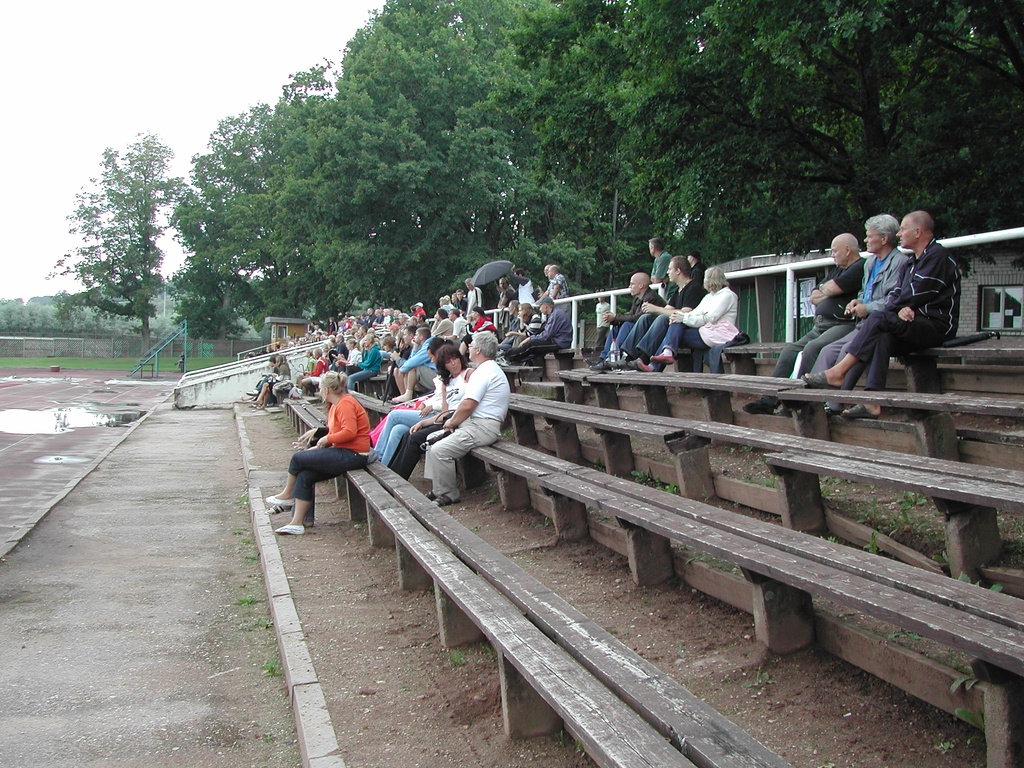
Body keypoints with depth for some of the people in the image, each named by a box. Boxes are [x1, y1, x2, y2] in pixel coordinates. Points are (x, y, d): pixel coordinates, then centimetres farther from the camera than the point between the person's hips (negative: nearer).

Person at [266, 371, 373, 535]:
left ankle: (286, 495, 17)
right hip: (344, 452, 10)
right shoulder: (337, 404, 18)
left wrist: (326, 439, -12)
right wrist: (318, 447, 7)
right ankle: (299, 521, 0)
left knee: (298, 458, -7)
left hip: (352, 455, -10)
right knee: (305, 475, 0)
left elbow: (349, 432, -25)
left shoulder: (345, 403, -14)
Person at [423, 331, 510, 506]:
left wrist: (452, 422, -5)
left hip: (482, 427, -12)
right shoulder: (490, 369, 20)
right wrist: (452, 420, 9)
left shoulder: (485, 372, -16)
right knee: (432, 440, 10)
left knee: (439, 451, -21)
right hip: (474, 423, 12)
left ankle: (448, 495, -6)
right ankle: (438, 490, 9)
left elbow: (467, 406, -21)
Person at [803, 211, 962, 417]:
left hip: (937, 324, -8)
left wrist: (891, 309, -2)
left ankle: (838, 373, -27)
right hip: (915, 326, 8)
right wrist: (900, 309, -12)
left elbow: (915, 296, -14)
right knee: (880, 338, -19)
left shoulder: (937, 256, -5)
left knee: (878, 319, -25)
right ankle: (872, 402, -31)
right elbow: (895, 296, 11)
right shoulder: (910, 264, 24)